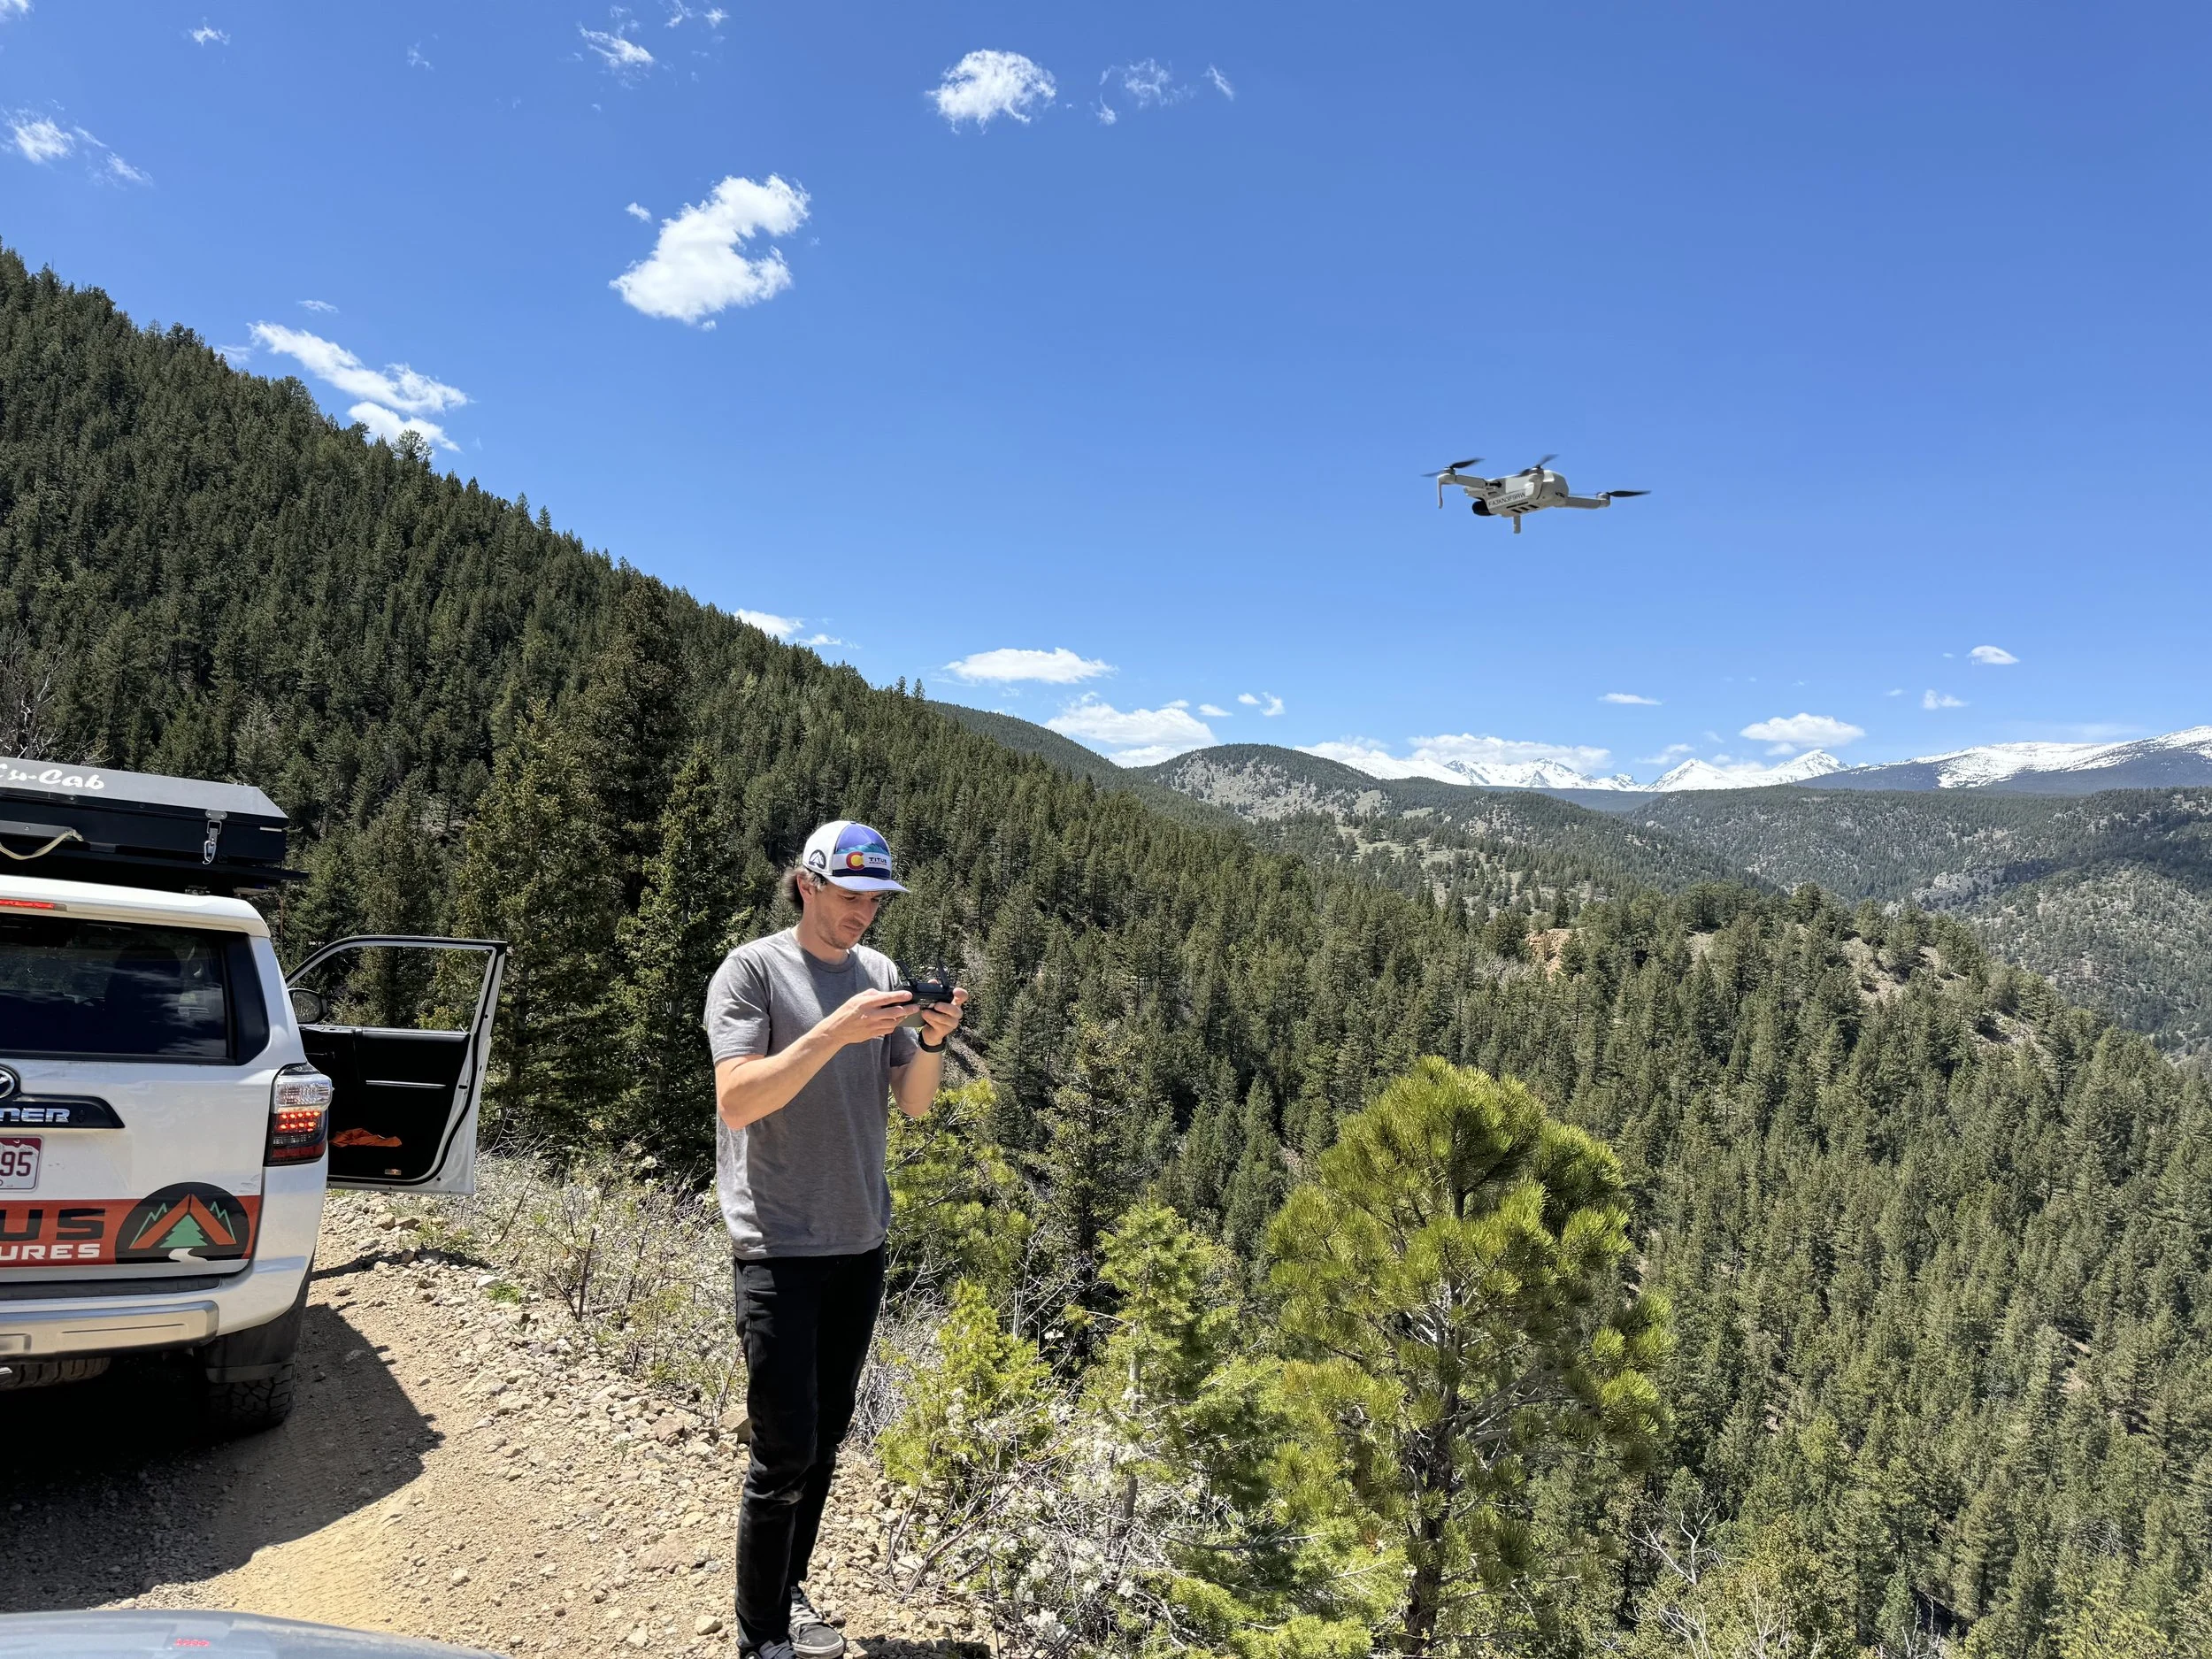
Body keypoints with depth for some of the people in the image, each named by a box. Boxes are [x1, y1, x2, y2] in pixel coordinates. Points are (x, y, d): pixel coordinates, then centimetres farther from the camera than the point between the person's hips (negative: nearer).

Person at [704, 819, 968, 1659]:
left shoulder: (881, 974, 6)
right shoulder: (753, 969, -10)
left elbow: (912, 1102, 7)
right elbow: (736, 1101, -20)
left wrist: (932, 1041, -12)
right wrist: (835, 1031, -28)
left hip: (861, 1242, 6)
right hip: (781, 1248, -6)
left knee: (826, 1436, 15)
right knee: (786, 1450, -2)